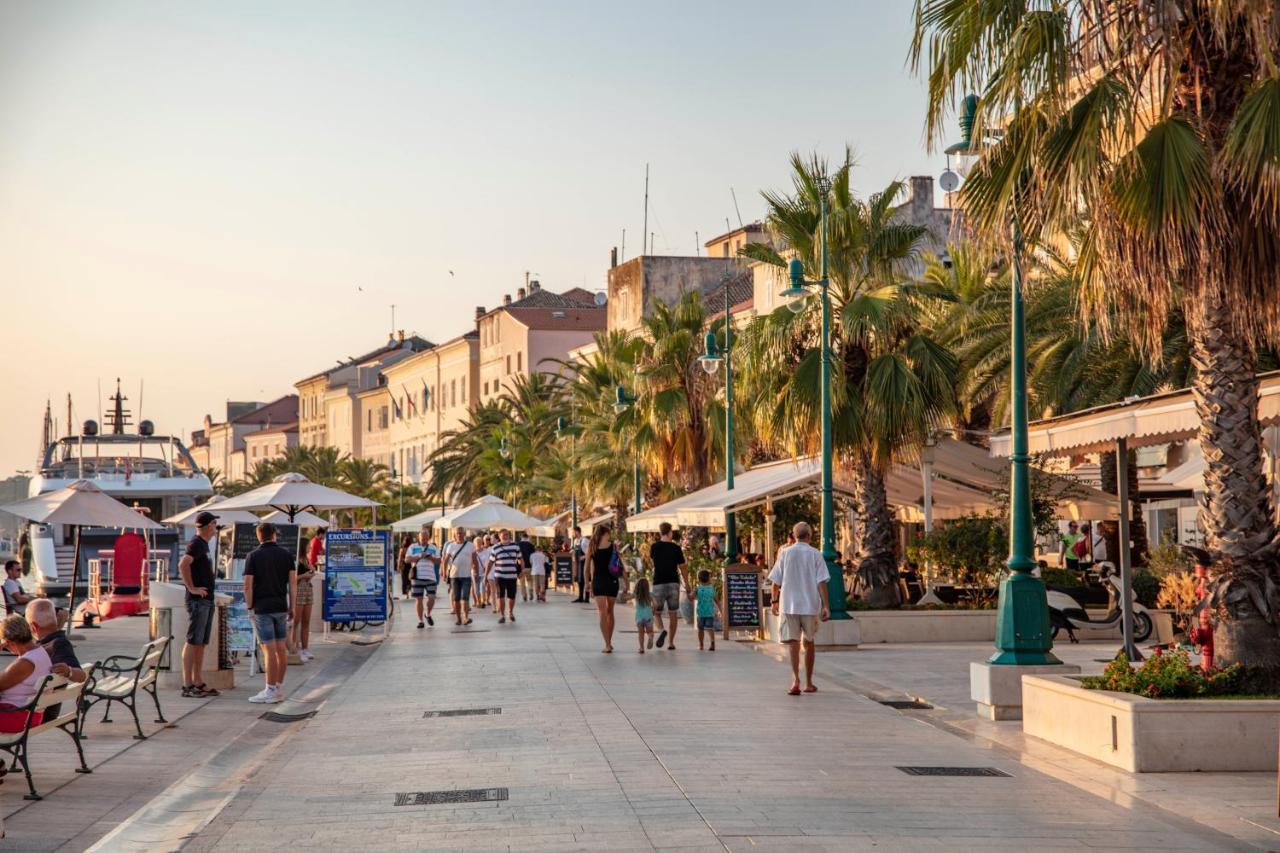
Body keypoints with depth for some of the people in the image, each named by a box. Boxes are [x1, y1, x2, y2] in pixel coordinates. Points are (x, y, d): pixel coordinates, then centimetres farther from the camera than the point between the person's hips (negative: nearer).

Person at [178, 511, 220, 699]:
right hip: (197, 600, -10)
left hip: (207, 600, 10)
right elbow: (183, 564, -27)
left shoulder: (204, 544, 17)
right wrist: (191, 588, -22)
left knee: (202, 643, 11)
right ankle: (187, 685, -7)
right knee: (193, 642, -8)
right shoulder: (196, 543, -12)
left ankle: (199, 683, 15)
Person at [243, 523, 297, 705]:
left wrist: (249, 607, 1)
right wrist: (292, 607, 6)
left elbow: (248, 585, -9)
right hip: (281, 607, 4)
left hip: (262, 608, -4)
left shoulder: (254, 556, -4)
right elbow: (293, 582, 1)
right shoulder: (286, 555, 5)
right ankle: (279, 689, 14)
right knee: (280, 649, 9)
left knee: (269, 650, -6)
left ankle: (270, 691, -6)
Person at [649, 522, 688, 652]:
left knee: (657, 612, 12)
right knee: (673, 613, 9)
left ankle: (661, 630, -18)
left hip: (659, 584, 0)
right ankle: (671, 643, 7)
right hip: (673, 583, 0)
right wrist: (687, 585, 11)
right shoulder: (676, 548, -3)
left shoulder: (654, 547, -2)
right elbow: (683, 568, 1)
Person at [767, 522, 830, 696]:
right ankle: (808, 683, 22)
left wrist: (775, 601, 16)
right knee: (809, 642, 14)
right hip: (810, 604, 0)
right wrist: (825, 606, -6)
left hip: (789, 604, 0)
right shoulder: (815, 554, -1)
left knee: (793, 641, -4)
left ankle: (795, 679, -24)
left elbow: (776, 580, 4)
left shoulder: (785, 553, 2)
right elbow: (821, 582, -7)